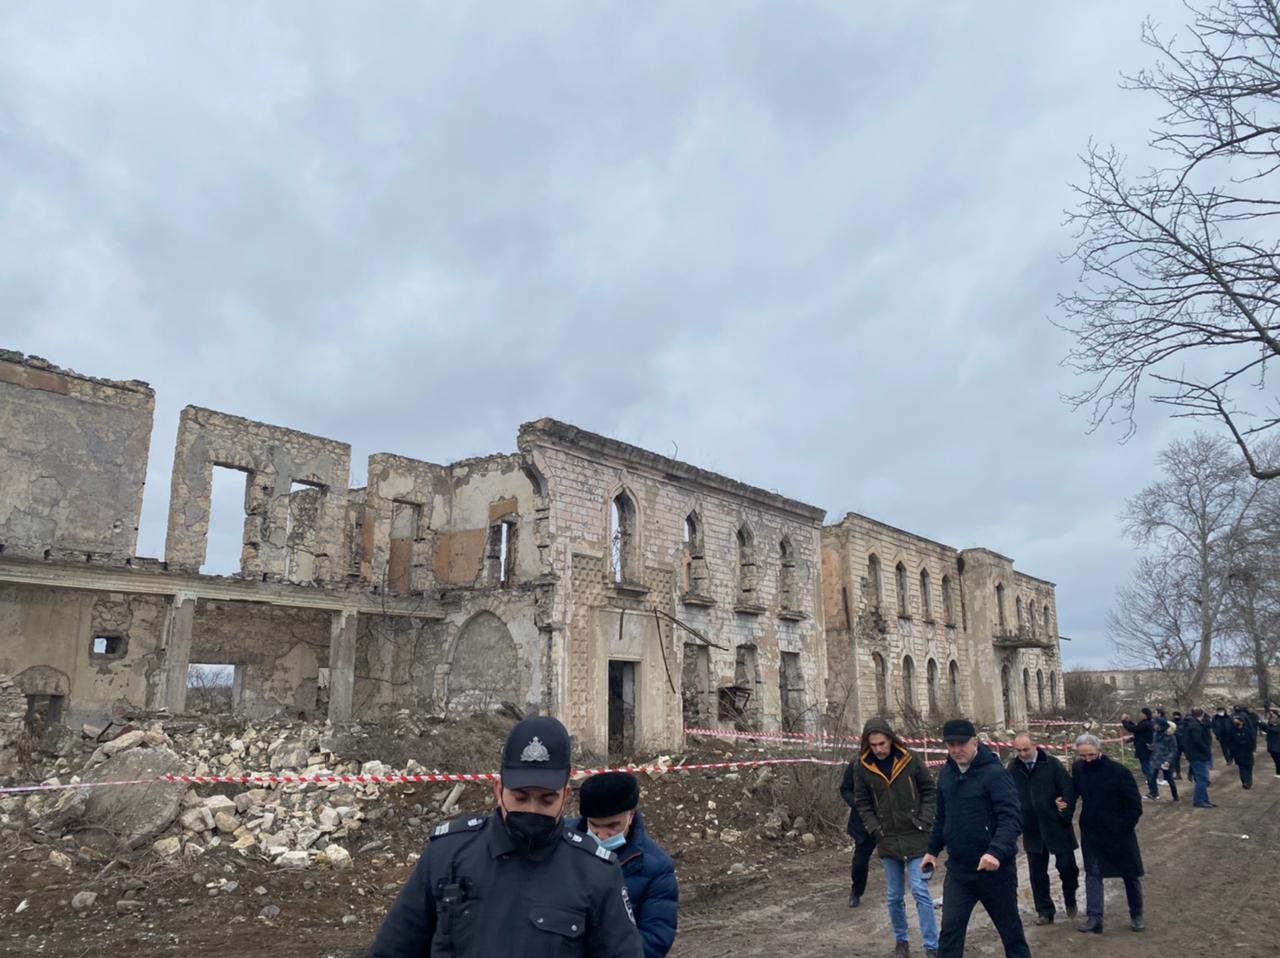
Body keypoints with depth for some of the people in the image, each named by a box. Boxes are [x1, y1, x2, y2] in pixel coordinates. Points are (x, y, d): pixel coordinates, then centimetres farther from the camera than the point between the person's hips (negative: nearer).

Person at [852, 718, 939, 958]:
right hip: (887, 840, 2)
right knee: (894, 896, 12)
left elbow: (929, 791, 0)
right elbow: (862, 803, 3)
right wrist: (875, 829, -7)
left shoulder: (910, 759, -11)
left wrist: (924, 821, -8)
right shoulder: (863, 767, -7)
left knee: (920, 891, -5)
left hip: (915, 837, -2)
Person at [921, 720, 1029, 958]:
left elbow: (1012, 817, -26)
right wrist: (933, 849, 18)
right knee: (950, 928, 1)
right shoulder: (946, 773, 4)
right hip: (958, 868, 5)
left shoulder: (995, 773, -17)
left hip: (994, 868, -5)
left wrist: (997, 851, -38)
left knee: (1010, 928, 14)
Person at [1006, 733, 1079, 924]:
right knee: (1037, 874, 7)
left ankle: (1070, 899, 33)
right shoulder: (1012, 768, -2)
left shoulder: (1052, 763, -9)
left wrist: (1066, 814, -12)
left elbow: (1069, 789, -7)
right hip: (1032, 830, 2)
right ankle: (1044, 911, 20)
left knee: (1067, 866, 4)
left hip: (1056, 827, -2)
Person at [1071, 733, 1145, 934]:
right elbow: (1073, 793, 11)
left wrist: (1126, 826, -15)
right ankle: (1094, 917, 1)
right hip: (1091, 832, 3)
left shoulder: (1118, 771, -18)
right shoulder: (1077, 768, -6)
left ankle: (1136, 916, 30)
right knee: (1092, 873, -1)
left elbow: (1134, 803, -13)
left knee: (1131, 874, 13)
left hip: (1119, 832, -2)